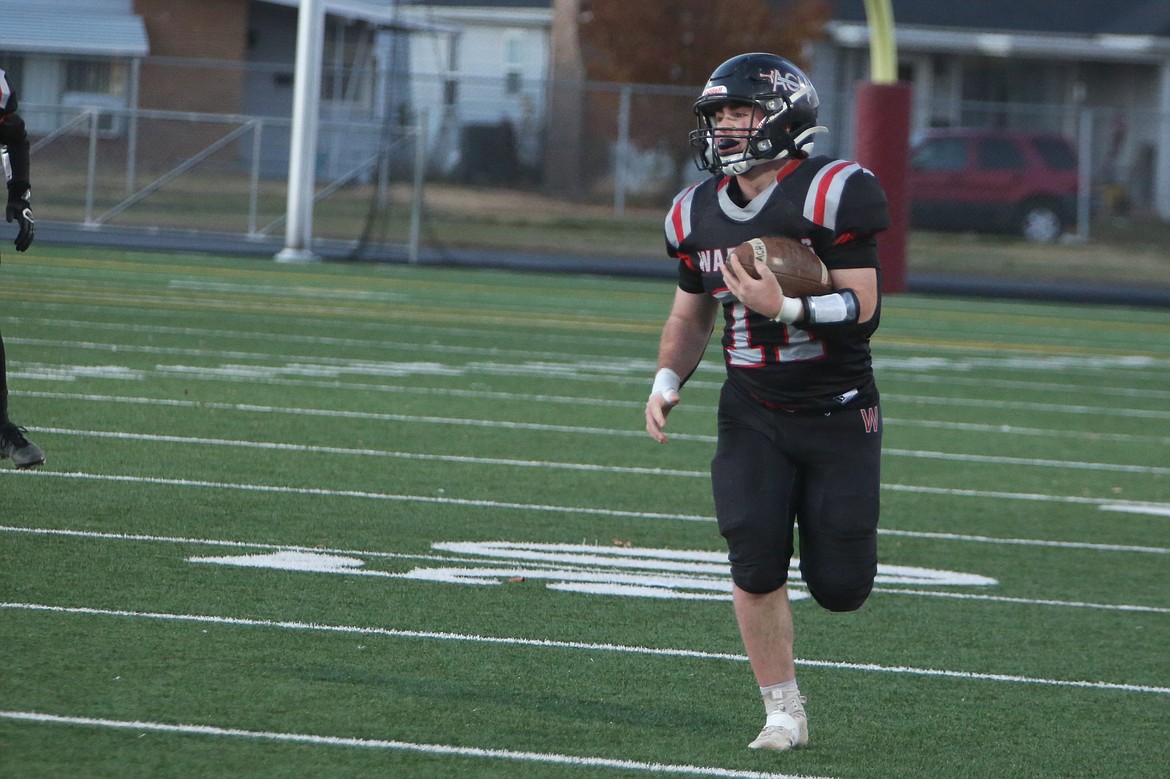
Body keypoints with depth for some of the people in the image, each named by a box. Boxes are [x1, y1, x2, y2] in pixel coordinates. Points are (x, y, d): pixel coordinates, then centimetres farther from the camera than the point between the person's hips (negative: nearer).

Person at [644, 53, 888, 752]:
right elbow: (691, 315, 17)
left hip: (839, 413, -4)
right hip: (753, 413, 4)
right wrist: (667, 381, 1)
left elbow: (862, 309, -20)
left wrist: (786, 308, -35)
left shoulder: (832, 194, -16)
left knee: (839, 587, -2)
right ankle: (784, 712, 2)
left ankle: (838, 538, 37)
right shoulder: (700, 213, 3)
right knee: (755, 563, -12)